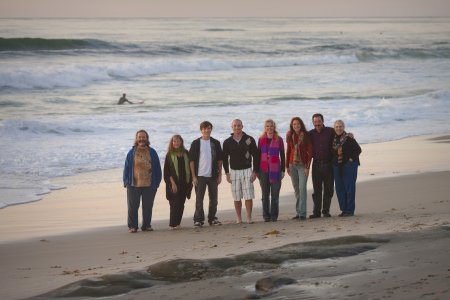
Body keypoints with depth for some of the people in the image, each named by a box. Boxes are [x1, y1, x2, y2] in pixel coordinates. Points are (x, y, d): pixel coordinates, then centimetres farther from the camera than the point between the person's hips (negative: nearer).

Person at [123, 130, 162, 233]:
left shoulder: (152, 152, 10)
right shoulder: (132, 152, 9)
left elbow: (157, 168, 11)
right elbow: (127, 167, 10)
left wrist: (157, 183, 5)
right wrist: (126, 182, 1)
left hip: (149, 185, 1)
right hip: (134, 185, -1)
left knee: (148, 206, 3)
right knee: (132, 206, -2)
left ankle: (146, 225, 14)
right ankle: (132, 226, 4)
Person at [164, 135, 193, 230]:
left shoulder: (186, 154, 10)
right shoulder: (170, 155, 0)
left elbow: (189, 167, 14)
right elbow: (167, 170, -4)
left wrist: (190, 181, 7)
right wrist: (172, 182, -13)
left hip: (184, 183, 4)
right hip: (174, 183, -4)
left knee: (181, 204, 6)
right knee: (174, 204, -9)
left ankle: (178, 223, 13)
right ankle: (172, 225, -9)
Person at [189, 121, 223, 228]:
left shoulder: (215, 143, 8)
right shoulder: (196, 143, 0)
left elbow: (219, 159, 11)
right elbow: (191, 160, 0)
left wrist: (220, 175, 5)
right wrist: (193, 176, -6)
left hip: (212, 175, 3)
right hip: (200, 175, -3)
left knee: (213, 199, 8)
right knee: (199, 199, -6)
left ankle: (212, 219, 17)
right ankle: (198, 220, -1)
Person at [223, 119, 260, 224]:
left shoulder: (249, 140, 1)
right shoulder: (227, 142, 5)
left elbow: (256, 156, 3)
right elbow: (224, 158, 10)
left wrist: (255, 172, -3)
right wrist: (227, 173, 1)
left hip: (247, 170, -1)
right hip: (234, 171, 1)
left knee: (248, 196, -6)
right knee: (236, 197, 1)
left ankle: (249, 217, 2)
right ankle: (239, 218, 8)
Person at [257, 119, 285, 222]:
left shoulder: (279, 139, 3)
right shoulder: (261, 140, 8)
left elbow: (282, 156, 5)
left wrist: (283, 170, 0)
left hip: (275, 170, -2)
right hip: (264, 170, 2)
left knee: (275, 194, -1)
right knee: (265, 195, 3)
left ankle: (274, 215, 5)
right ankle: (266, 216, 8)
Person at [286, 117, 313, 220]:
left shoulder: (306, 136, -4)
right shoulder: (290, 136, 8)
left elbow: (310, 152, -5)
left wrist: (307, 167, -11)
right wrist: (287, 166, 12)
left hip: (303, 165, -4)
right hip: (292, 164, 4)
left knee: (302, 187, -12)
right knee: (296, 188, 6)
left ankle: (302, 212, -12)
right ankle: (298, 212, 11)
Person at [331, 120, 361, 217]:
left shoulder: (349, 139, -7)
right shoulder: (333, 139, 8)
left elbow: (358, 149, -4)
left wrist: (351, 159, -10)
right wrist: (333, 161, 10)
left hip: (349, 166, -6)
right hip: (337, 167, 6)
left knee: (349, 188, -4)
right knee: (339, 189, 6)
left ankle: (350, 210, 2)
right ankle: (343, 209, 14)